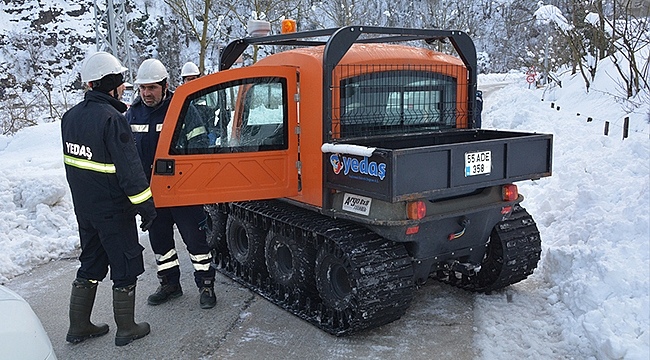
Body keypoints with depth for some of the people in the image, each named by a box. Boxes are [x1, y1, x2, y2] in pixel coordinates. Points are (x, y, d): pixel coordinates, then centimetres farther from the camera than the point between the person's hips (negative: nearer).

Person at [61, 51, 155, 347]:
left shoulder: (71, 116, 6)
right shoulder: (112, 119, -21)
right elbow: (129, 168, -21)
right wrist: (145, 205, -16)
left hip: (84, 207, 8)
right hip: (113, 209, -8)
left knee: (90, 265, 19)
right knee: (125, 267, 6)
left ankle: (78, 327, 28)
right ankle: (126, 329, 17)